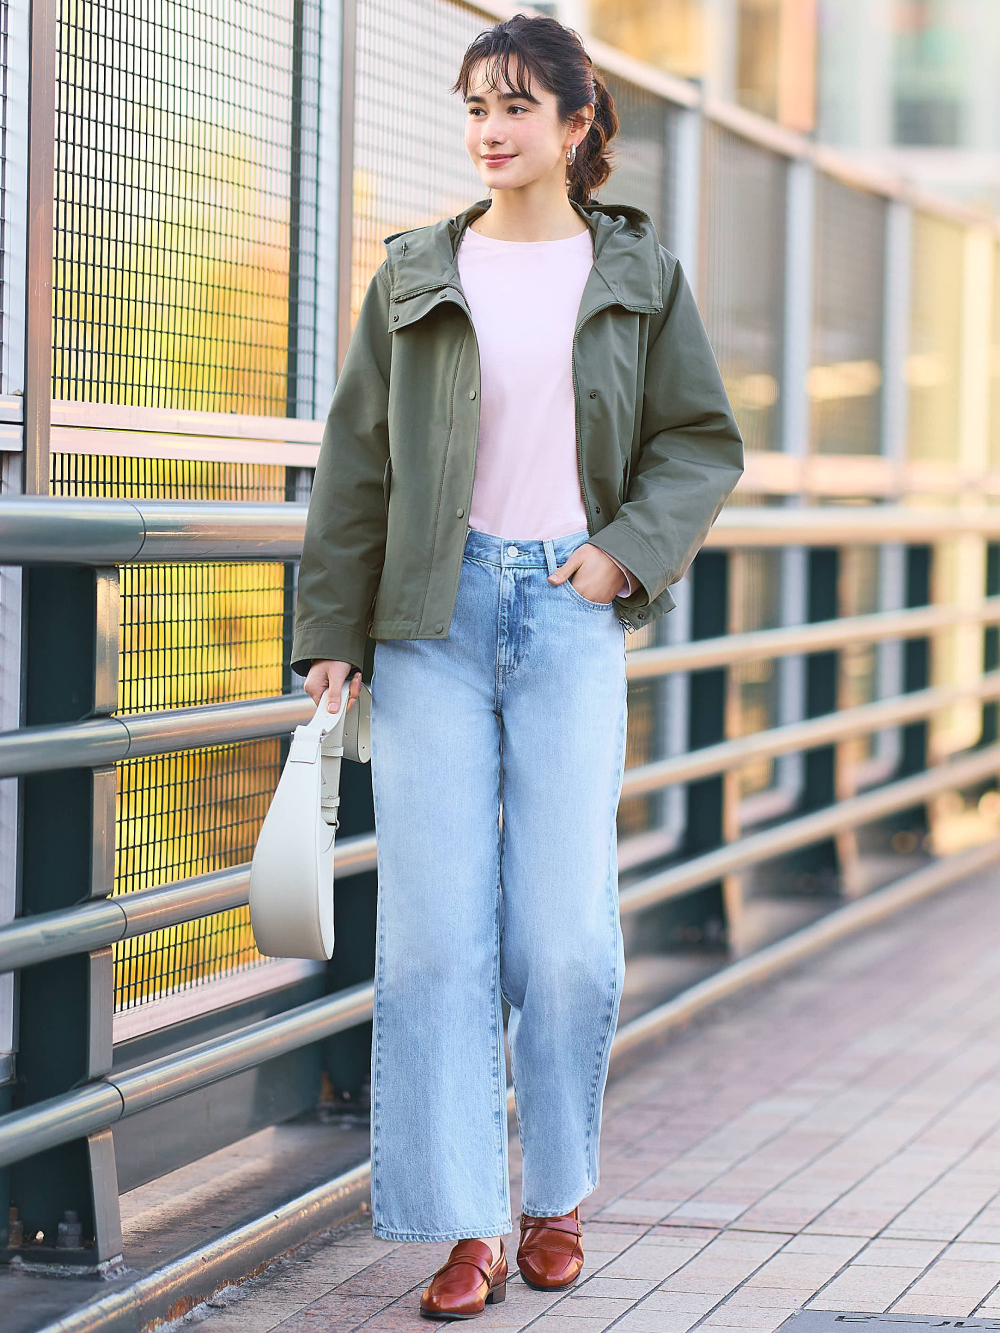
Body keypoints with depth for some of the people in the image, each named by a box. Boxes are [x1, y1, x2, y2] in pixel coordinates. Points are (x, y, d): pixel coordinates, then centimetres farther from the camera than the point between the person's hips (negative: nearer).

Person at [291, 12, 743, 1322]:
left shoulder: (637, 272, 7)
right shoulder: (417, 277, 7)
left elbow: (704, 440, 11)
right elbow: (358, 463, 8)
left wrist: (630, 550, -5)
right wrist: (330, 630, 4)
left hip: (570, 615, 0)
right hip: (436, 619, 1)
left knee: (566, 932, -2)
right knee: (435, 930, -5)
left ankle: (557, 1197, 18)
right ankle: (465, 1228, 1)